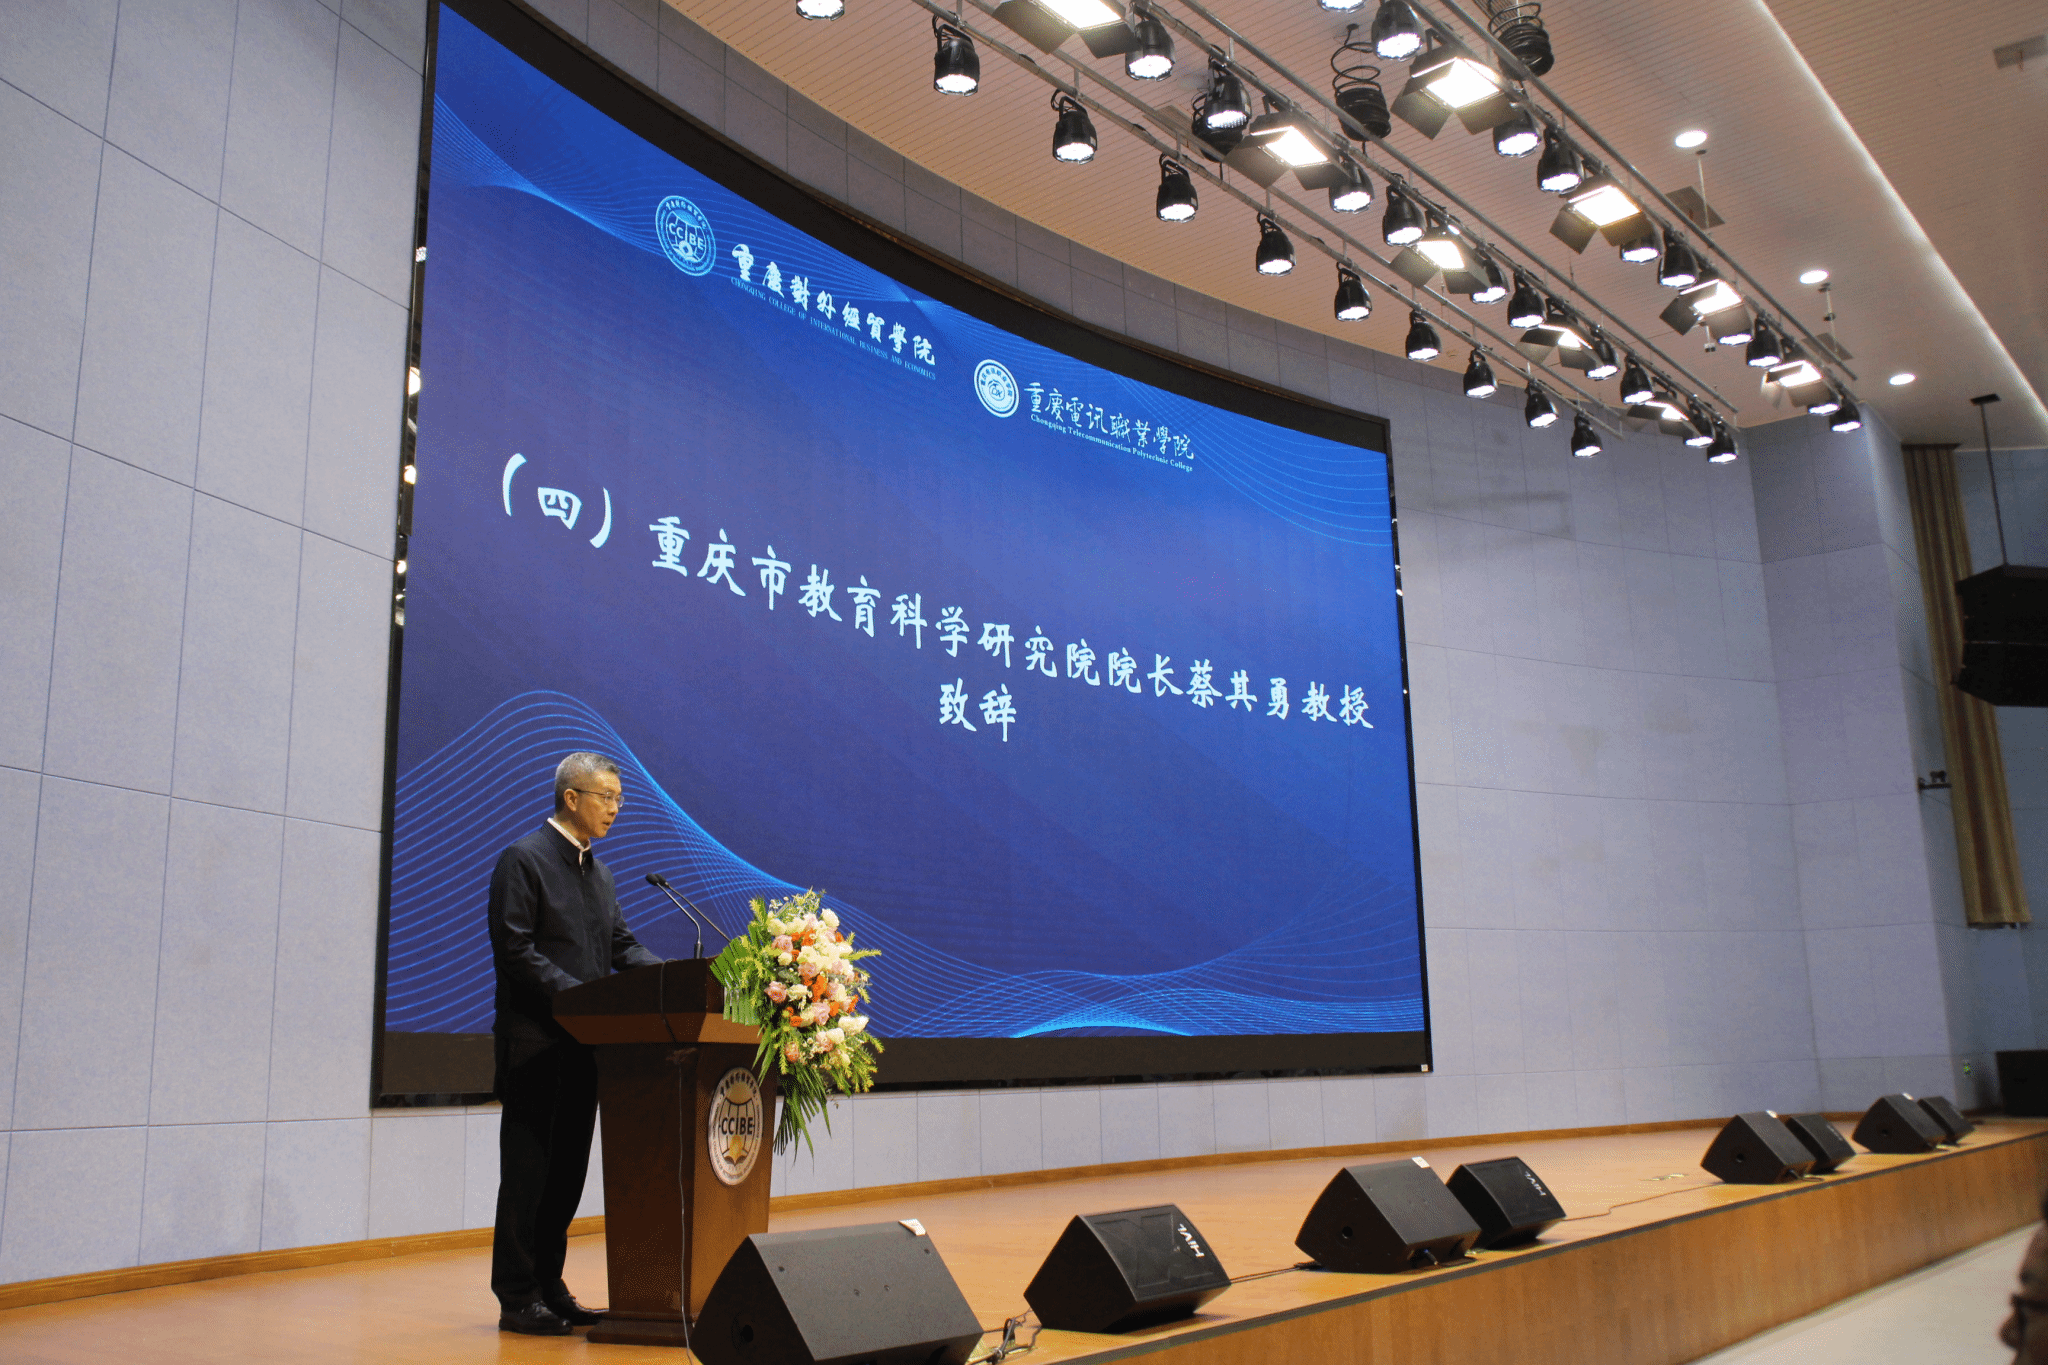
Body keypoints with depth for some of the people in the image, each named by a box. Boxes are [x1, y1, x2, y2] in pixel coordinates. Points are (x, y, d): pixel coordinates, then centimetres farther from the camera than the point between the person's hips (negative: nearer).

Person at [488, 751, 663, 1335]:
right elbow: (515, 951, -16)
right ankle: (517, 1298, 7)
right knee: (528, 1172, -1)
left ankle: (549, 1287, 21)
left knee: (567, 1172, 12)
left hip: (583, 1043, 8)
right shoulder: (524, 859, -9)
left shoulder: (597, 871, 17)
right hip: (534, 1043, -8)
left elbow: (621, 943, 15)